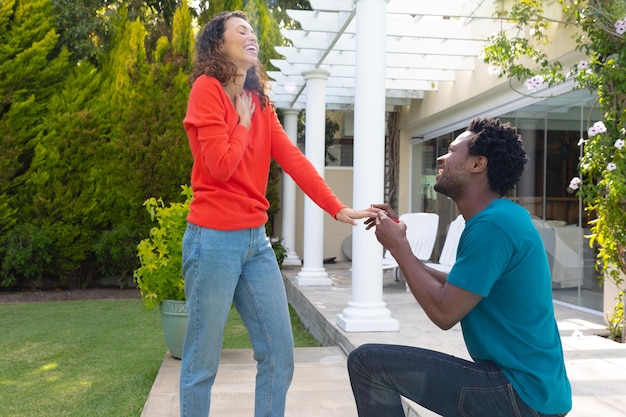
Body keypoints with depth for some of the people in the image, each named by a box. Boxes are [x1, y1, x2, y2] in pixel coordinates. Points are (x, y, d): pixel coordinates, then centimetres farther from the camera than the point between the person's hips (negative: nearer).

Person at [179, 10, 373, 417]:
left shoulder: (260, 102, 15)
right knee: (202, 364, 4)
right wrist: (244, 121, -1)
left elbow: (294, 160, 6)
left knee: (279, 356, 7)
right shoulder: (206, 88, -6)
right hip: (214, 240, -7)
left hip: (256, 240, 7)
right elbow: (221, 166, -16)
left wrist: (337, 208, -2)